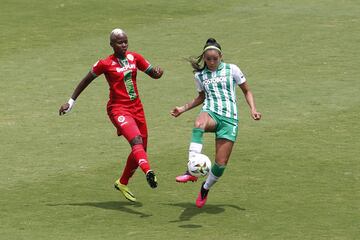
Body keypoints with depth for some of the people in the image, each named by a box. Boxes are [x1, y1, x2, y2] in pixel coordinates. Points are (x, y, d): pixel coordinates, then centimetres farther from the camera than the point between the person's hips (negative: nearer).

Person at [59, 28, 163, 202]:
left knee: (140, 149, 12)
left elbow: (153, 74, 14)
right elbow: (86, 80, 5)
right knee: (136, 140, -30)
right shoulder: (106, 64, -6)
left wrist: (157, 72, -12)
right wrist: (71, 102, 8)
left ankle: (122, 183, 32)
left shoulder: (134, 58, 7)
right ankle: (148, 172, -53)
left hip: (136, 108, 6)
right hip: (118, 109, -6)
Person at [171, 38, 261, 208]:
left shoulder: (232, 70, 7)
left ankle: (205, 188, 25)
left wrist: (253, 109, 0)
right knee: (199, 123, -41)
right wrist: (184, 108, 22)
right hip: (211, 113, 1)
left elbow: (247, 91, 15)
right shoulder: (200, 75, 15)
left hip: (229, 118, -1)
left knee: (221, 163, -8)